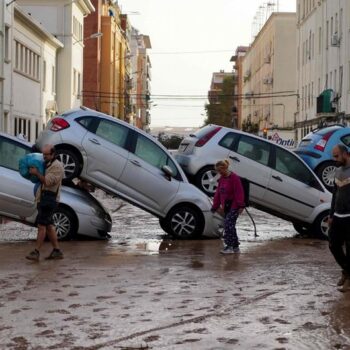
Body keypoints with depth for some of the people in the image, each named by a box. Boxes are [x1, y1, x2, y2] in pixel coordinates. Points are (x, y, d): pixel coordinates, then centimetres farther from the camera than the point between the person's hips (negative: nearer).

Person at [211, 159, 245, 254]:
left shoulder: (234, 178, -13)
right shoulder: (221, 179, 13)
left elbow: (239, 192, -16)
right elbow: (218, 193, 16)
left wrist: (240, 206, -20)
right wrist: (215, 206, 17)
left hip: (234, 206, -9)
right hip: (226, 206, 9)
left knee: (228, 224, -16)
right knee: (230, 225, 10)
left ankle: (229, 246, -13)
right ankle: (236, 247, 18)